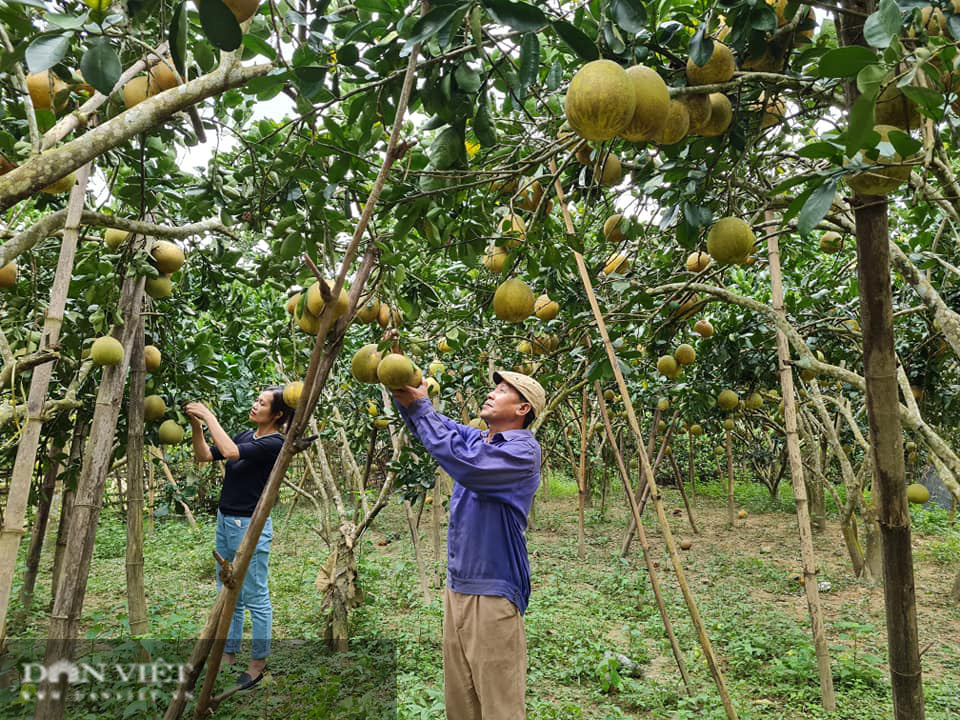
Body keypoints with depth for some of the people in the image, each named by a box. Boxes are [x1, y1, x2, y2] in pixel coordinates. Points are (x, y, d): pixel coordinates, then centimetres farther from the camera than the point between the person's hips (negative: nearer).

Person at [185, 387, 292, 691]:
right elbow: (203, 456, 8)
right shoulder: (246, 436, 9)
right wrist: (197, 425, -7)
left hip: (251, 526, -9)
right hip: (225, 520, 9)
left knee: (255, 598, 4)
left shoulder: (274, 444, -16)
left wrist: (209, 415, -21)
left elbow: (230, 451, -30)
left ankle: (258, 664, 18)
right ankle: (228, 656, 32)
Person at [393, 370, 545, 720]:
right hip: (456, 586, 8)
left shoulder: (523, 451, -15)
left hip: (492, 592, -8)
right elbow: (434, 425, 7)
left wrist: (420, 407, -23)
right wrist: (406, 397, -14)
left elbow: (465, 464, -29)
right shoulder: (474, 438, 10)